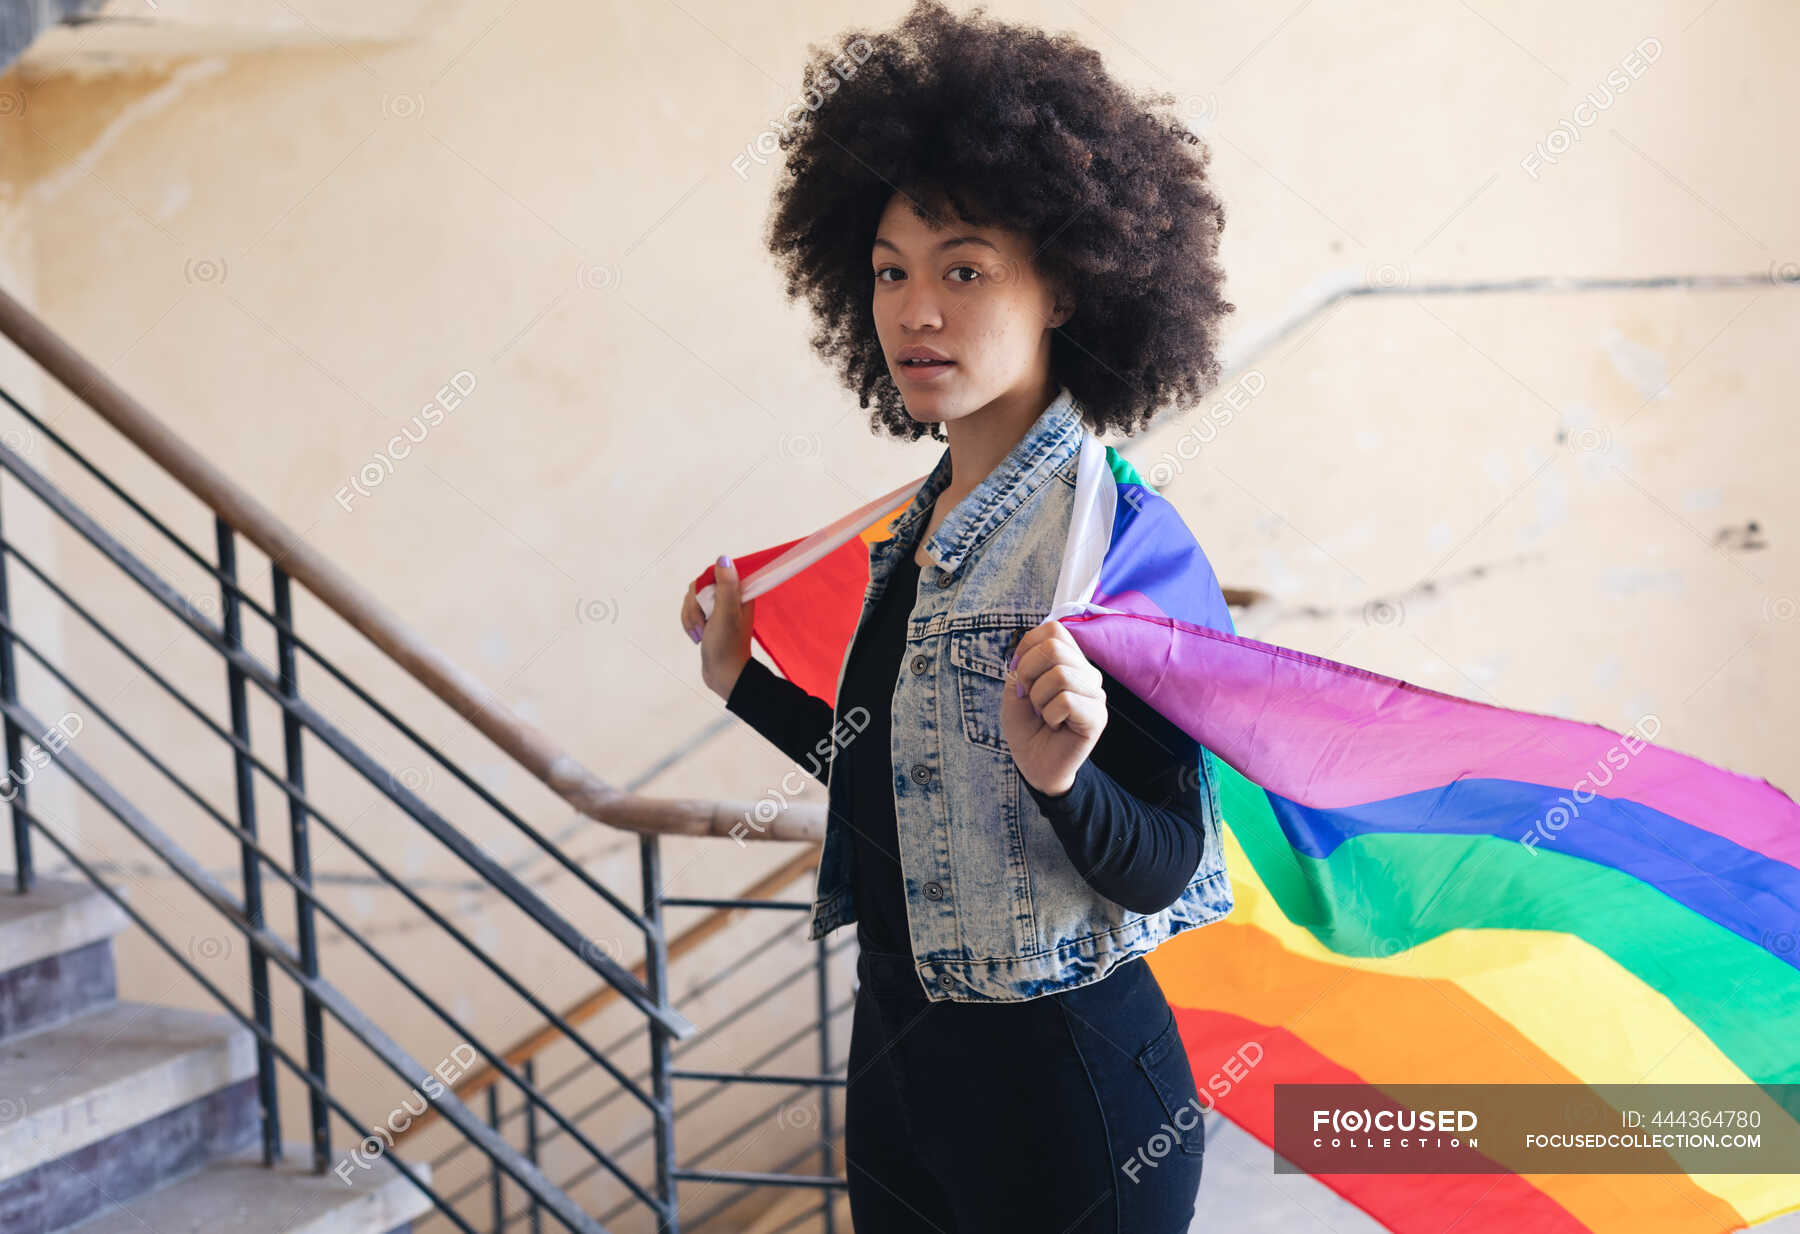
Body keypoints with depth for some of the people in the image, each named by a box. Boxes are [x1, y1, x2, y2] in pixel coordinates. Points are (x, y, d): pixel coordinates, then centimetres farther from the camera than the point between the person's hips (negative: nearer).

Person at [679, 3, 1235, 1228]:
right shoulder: (918, 530, 5)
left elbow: (1166, 869, -16)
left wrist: (1063, 774, -34)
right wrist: (744, 683, 21)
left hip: (1062, 1083, -7)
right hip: (898, 1061, 7)